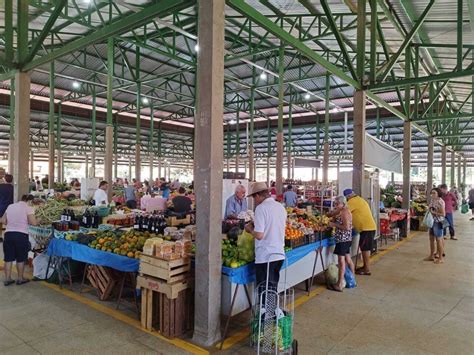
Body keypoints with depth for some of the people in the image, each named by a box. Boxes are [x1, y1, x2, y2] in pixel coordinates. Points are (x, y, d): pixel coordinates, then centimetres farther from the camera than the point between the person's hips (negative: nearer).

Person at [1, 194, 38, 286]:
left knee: (8, 258, 12)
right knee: (21, 258, 8)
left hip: (8, 234, 5)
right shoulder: (28, 208, -8)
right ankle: (20, 279, 18)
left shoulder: (10, 206, 11)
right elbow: (33, 223, -15)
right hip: (21, 235, -5)